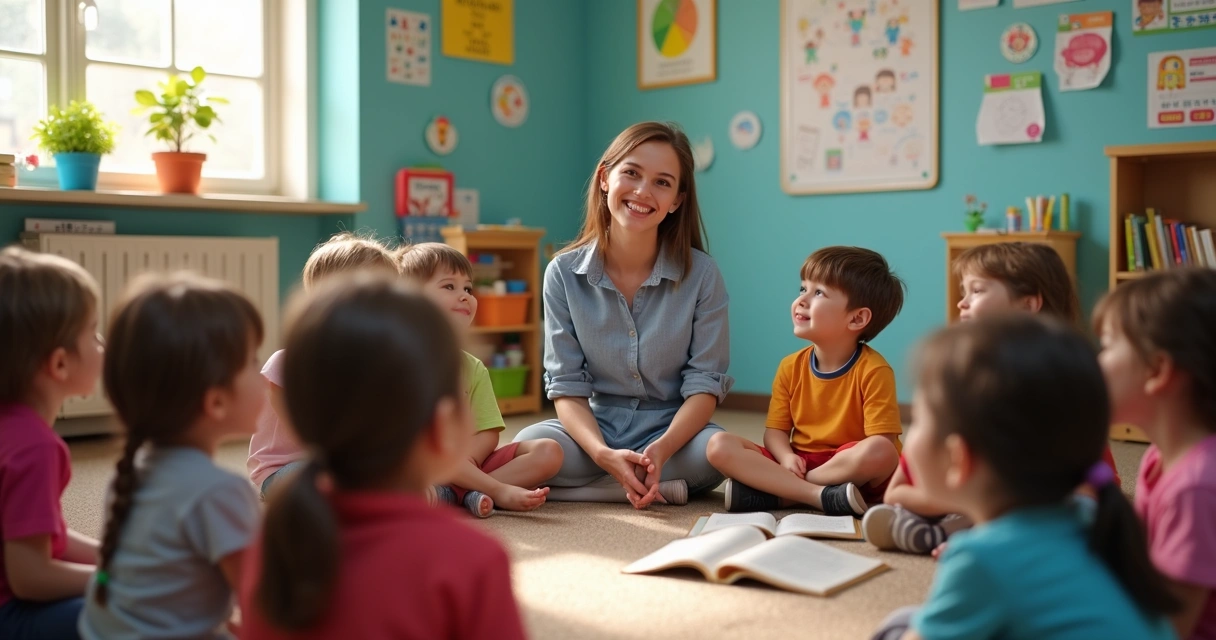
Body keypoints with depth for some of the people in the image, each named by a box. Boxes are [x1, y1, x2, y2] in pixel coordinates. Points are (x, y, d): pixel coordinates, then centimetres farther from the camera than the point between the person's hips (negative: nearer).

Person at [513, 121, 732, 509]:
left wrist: (663, 448, -27)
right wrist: (604, 454, -26)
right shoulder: (564, 274, -5)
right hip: (595, 428, 1)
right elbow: (566, 386, -7)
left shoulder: (701, 274, -7)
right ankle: (665, 488, -19)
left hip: (674, 430, -1)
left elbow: (705, 382, -8)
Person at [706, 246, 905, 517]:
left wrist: (850, 464, -29)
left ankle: (772, 491, -24)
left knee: (880, 453, -37)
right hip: (798, 465, 4)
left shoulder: (873, 370, -11)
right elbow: (775, 430, 4)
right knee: (720, 445, -16)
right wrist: (786, 457, -17)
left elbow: (882, 442, -16)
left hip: (850, 474, -4)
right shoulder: (791, 367, 4)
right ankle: (821, 496, -28)